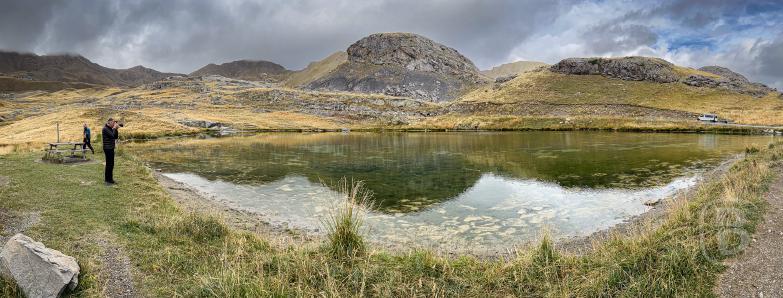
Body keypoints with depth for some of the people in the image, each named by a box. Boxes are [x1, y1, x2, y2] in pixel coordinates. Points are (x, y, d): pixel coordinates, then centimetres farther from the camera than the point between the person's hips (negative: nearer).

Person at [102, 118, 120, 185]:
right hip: (107, 148, -9)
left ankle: (110, 179, 19)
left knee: (111, 164, 11)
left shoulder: (111, 129, 14)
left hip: (111, 148, 9)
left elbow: (116, 137, 11)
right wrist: (115, 128, -12)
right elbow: (112, 136, -21)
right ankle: (107, 180, 0)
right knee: (109, 164, -6)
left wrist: (116, 129, 2)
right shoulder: (105, 129, -12)